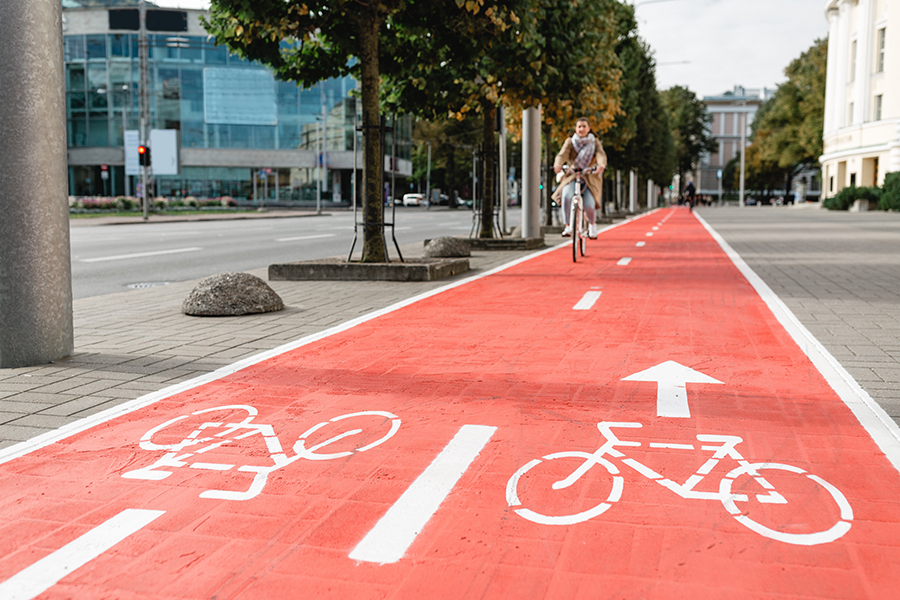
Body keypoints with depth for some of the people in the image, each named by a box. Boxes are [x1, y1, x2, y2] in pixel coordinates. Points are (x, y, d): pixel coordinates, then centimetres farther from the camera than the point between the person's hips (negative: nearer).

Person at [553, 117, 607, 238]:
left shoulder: (595, 142, 6)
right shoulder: (570, 141, 5)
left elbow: (601, 154, -14)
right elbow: (563, 154, -14)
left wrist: (601, 164, -38)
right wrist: (558, 164, -38)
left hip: (590, 177, 0)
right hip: (571, 176, 0)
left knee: (589, 205, -20)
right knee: (566, 195, -32)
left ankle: (592, 223, 15)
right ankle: (568, 226, -19)